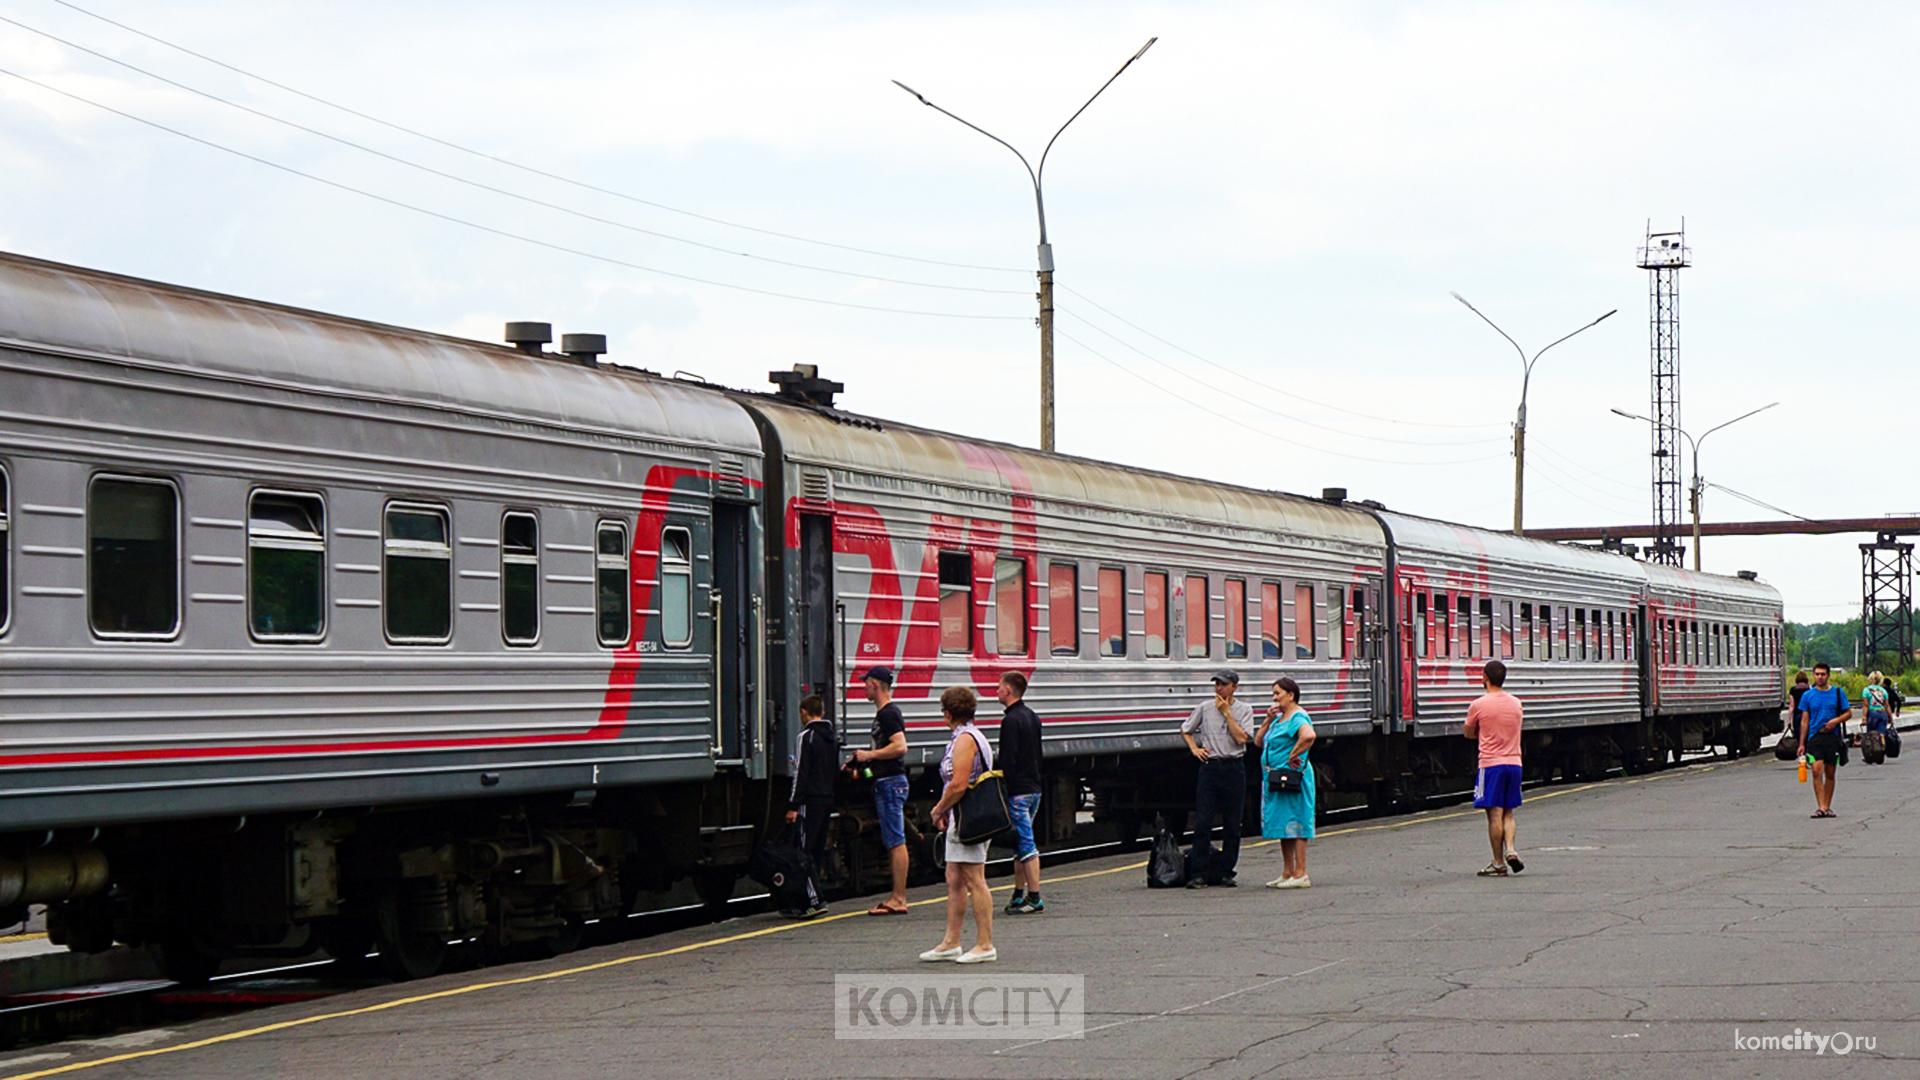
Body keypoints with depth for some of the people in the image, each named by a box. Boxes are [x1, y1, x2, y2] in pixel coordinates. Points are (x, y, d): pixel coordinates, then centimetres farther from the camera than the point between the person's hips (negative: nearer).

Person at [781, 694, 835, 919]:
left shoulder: (807, 736, -10)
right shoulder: (832, 737, 15)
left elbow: (801, 774, -15)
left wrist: (793, 805, -15)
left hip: (811, 800, -8)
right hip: (828, 799, 8)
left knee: (804, 851, -9)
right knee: (818, 851, 11)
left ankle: (814, 900, -18)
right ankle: (806, 901, 14)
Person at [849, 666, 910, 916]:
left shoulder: (889, 714, -14)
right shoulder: (883, 713, 19)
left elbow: (900, 746, -25)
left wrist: (870, 755, -17)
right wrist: (864, 763, 19)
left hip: (891, 782, -11)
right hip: (885, 782, 11)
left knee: (896, 841, -10)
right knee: (892, 842, 11)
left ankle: (898, 899, -11)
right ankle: (897, 897, 14)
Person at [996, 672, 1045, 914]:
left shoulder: (1011, 721, -15)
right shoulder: (1032, 717, 15)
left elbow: (1008, 760, -20)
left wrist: (1002, 791, -17)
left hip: (1018, 791, -10)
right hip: (1034, 789, 10)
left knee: (1025, 844, -9)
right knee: (1021, 842, 16)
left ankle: (1035, 897, -10)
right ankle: (1019, 895, 20)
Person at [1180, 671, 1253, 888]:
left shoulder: (1244, 710, 5)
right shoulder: (1204, 708, 8)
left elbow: (1241, 738, -8)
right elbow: (1185, 730, 20)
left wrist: (1226, 712, -7)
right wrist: (1194, 748, 4)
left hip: (1234, 768, 0)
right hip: (1210, 767, 0)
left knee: (1232, 825, 2)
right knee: (1202, 823, -7)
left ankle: (1225, 872, 10)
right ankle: (1199, 874, -7)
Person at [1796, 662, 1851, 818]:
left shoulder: (1838, 693, 6)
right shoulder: (1808, 696, 6)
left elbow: (1848, 712, 9)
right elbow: (1804, 720, 7)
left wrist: (1836, 720, -12)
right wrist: (1802, 744, 3)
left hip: (1833, 736, 1)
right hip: (1815, 737, -1)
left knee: (1830, 773, 6)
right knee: (1817, 770, -16)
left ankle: (1827, 807, 16)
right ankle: (1820, 807, -18)